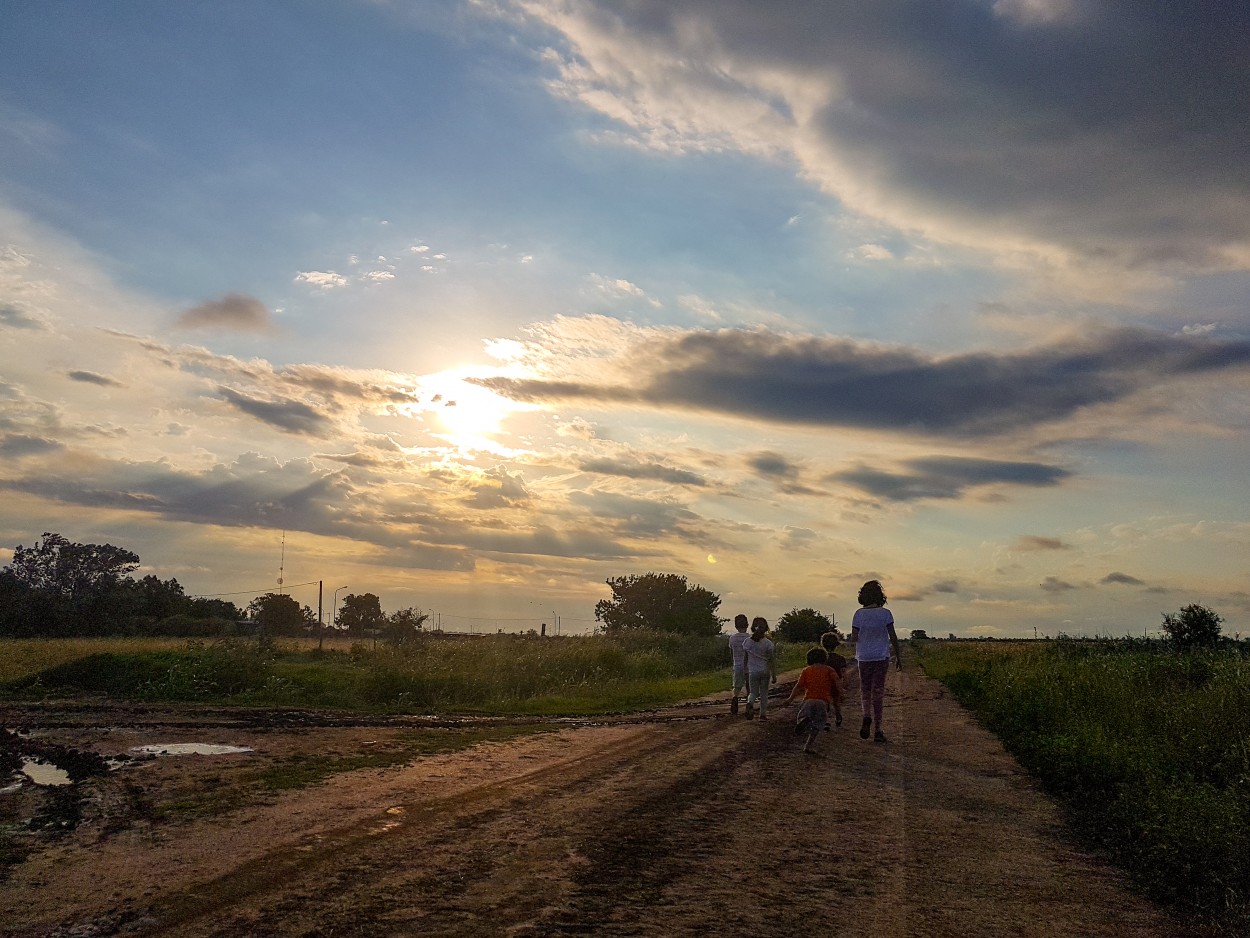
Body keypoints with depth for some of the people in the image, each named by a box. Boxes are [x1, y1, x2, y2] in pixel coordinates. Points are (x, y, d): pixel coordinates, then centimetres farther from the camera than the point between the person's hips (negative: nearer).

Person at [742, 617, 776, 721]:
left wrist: (746, 672, 14)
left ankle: (750, 703, -21)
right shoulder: (768, 643, -8)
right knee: (764, 694, 14)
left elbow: (745, 658, 3)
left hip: (752, 672, 1)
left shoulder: (747, 642, -3)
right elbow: (772, 660, -6)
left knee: (753, 693, 10)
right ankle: (763, 713, 17)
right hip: (765, 671, -1)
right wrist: (774, 675, -1)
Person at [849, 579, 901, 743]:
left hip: (864, 657, 0)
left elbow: (853, 638, -6)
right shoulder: (885, 613, -6)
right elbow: (893, 637, -4)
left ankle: (867, 716, -12)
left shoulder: (859, 614, -6)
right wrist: (898, 657, 5)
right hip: (882, 657, 0)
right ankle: (878, 729, 5)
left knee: (865, 689, 16)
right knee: (878, 691, 6)